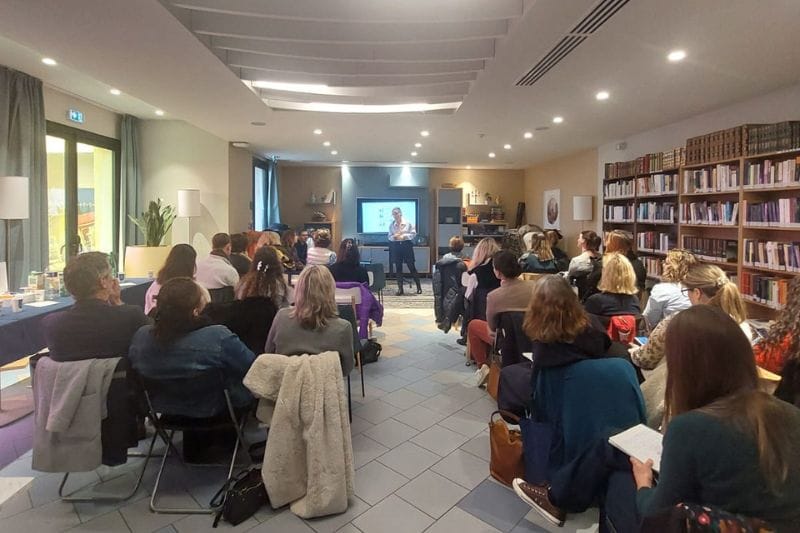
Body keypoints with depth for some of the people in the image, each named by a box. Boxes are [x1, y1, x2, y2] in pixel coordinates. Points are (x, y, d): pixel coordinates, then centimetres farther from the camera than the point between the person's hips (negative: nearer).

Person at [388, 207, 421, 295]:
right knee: (398, 268, 3)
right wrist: (394, 237, -15)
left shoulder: (408, 223, -3)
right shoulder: (391, 225, 4)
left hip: (407, 245, -3)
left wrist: (404, 236, -16)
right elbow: (389, 237, 7)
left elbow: (414, 234, -4)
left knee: (411, 266, 0)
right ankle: (400, 289, 11)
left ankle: (419, 287, 13)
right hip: (396, 246, 3)